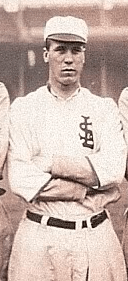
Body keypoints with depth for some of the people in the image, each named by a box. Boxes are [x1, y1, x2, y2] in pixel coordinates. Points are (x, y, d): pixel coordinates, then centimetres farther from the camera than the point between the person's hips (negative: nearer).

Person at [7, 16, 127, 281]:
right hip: (39, 236, -1)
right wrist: (87, 191, -13)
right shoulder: (24, 108, 2)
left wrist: (47, 163, -13)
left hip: (96, 236, 1)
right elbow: (19, 179, -10)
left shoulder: (104, 108, 5)